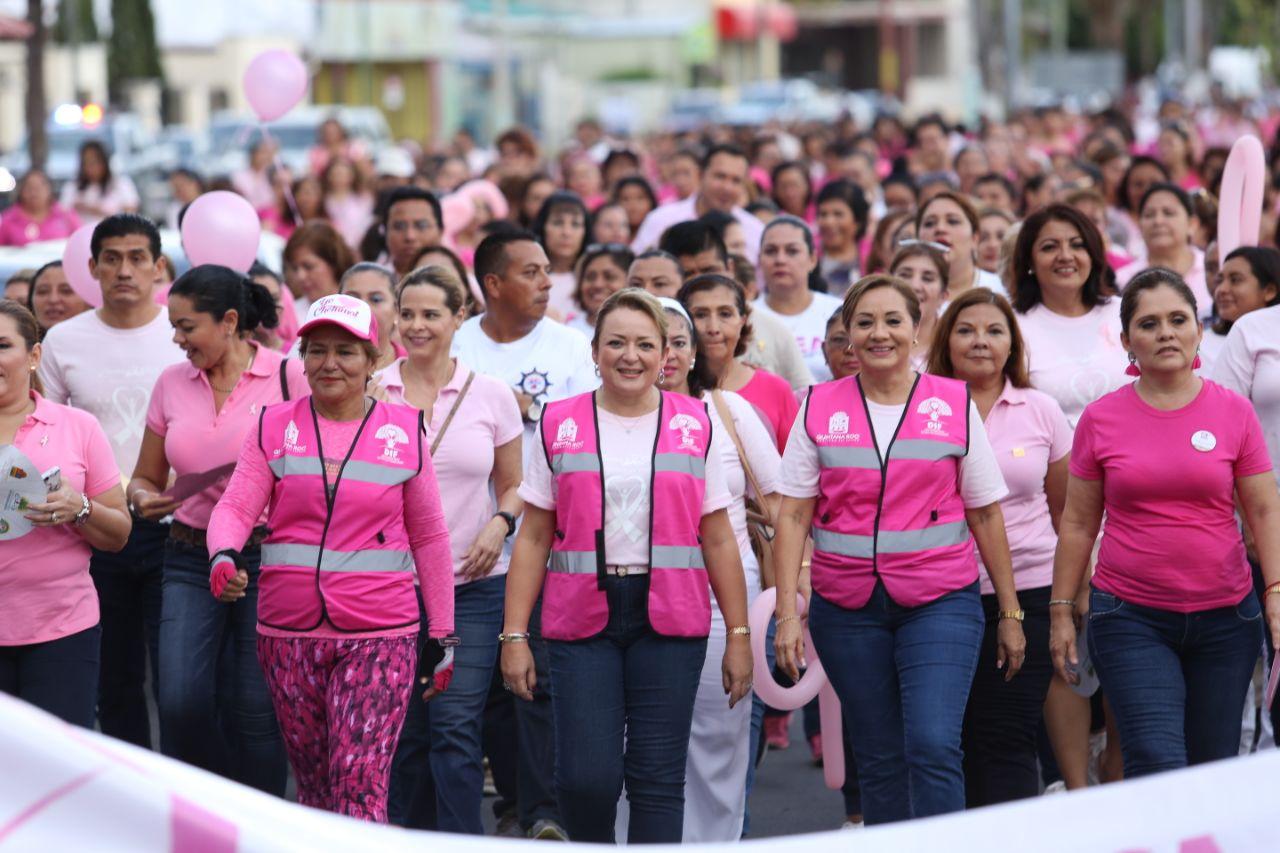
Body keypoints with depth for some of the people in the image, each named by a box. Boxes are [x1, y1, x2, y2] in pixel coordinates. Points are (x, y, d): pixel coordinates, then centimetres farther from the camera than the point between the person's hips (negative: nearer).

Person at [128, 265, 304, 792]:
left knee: (255, 710, 0)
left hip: (267, 557, -3)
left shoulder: (288, 378, -4)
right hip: (191, 563, 4)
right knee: (181, 703, -7)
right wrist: (144, 499, -4)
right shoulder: (172, 383, 9)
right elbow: (145, 477, 18)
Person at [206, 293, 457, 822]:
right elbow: (235, 506, -1)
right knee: (313, 784, 10)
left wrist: (441, 635, 9)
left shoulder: (403, 432, 5)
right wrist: (224, 556, -23)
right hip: (289, 636, 2)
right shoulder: (274, 427, 7)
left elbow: (429, 538, 9)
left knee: (360, 782, -13)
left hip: (379, 638, -2)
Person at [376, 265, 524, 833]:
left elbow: (513, 486, 12)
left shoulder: (491, 396, 4)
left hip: (473, 585, -1)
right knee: (404, 732, 5)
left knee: (456, 727, -11)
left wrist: (500, 523, -7)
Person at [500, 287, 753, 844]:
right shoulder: (560, 426, 6)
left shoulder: (694, 427, 7)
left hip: (669, 619, 0)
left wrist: (739, 635, 3)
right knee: (585, 777, -7)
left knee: (658, 779, -1)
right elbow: (533, 539, 6)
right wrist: (514, 635, 0)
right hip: (584, 618, 0)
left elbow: (718, 540, 8)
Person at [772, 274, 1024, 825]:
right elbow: (793, 516, 2)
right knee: (879, 760, 8)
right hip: (847, 608, 2)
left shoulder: (955, 405, 2)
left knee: (933, 747, -16)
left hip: (940, 602, -2)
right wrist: (787, 614, -6)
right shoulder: (819, 409, 4)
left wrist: (1010, 612, 7)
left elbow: (985, 514, 6)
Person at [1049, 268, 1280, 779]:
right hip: (1130, 619, -1)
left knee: (1214, 768, 6)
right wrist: (1062, 612, 7)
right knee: (1157, 764, -15)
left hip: (1224, 617, 1)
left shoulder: (1234, 412, 3)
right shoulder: (1101, 419, 2)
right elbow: (1078, 523, 9)